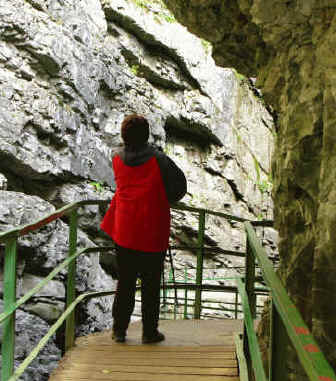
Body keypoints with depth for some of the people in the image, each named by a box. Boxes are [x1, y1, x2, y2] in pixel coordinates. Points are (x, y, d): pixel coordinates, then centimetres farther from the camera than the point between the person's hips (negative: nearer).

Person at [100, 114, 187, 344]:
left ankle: (119, 329, 20)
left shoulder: (117, 161, -1)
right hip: (153, 234, -3)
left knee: (125, 282, 15)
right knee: (151, 284, 9)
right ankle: (149, 331, 16)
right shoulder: (159, 160, -14)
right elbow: (180, 187, -8)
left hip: (124, 232, 4)